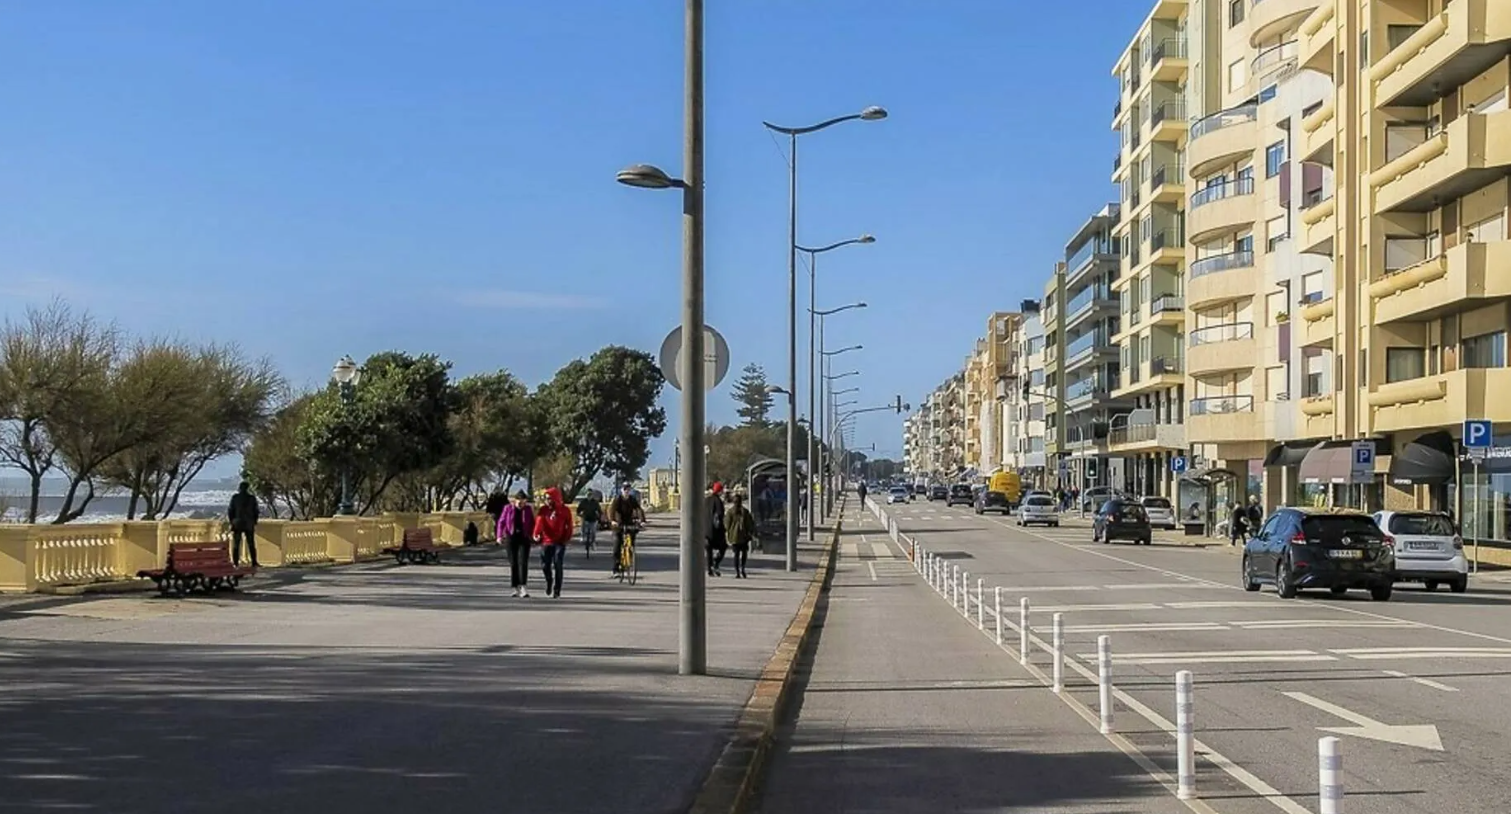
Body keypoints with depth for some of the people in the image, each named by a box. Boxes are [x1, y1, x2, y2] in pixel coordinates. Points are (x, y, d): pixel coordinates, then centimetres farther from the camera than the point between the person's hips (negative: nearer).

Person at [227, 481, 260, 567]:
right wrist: (255, 523, 11)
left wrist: (231, 522, 8)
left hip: (237, 524, -1)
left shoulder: (235, 497, -5)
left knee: (236, 545, 4)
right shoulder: (252, 498, -2)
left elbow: (230, 511, -3)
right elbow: (255, 512, 2)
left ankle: (235, 563, 0)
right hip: (249, 524, 1)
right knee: (251, 544, 9)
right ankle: (254, 563, 5)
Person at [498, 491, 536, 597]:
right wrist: (500, 536, -9)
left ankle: (523, 587, -17)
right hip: (511, 538, 1)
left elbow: (532, 523, 7)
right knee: (513, 563, 4)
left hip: (524, 538, -1)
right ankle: (516, 588, 12)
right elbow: (501, 522, 1)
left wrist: (532, 535, -5)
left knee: (523, 562, -12)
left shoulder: (528, 509, 0)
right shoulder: (508, 508, -2)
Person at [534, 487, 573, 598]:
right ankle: (549, 581, 34)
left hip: (560, 542, -2)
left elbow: (569, 525, 2)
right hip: (546, 542, 2)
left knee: (557, 566, -6)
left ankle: (557, 591, 1)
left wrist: (568, 537, -11)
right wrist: (536, 534, -30)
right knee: (545, 565, 2)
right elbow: (539, 522, -14)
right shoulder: (543, 509, 1)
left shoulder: (564, 510, 0)